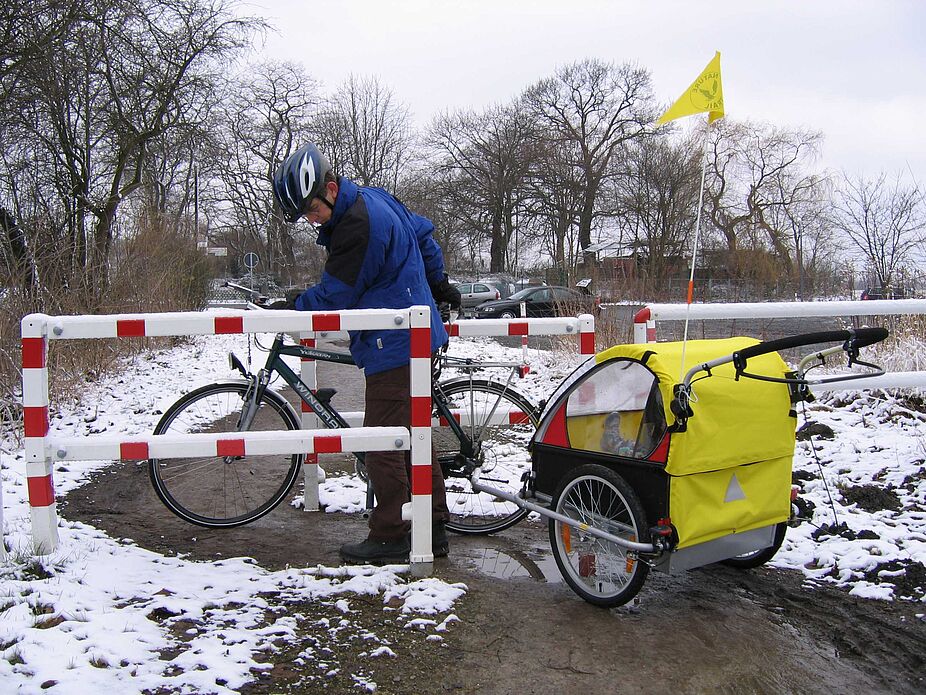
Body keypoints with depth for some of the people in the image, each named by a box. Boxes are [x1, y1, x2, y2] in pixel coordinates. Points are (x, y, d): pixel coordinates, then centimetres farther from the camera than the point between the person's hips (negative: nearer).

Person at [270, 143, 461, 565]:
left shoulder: (357, 226, -21)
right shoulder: (373, 198, 10)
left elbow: (332, 297, -15)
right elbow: (423, 233, 24)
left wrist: (284, 310, 1)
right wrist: (438, 284, 34)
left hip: (394, 347, -11)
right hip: (415, 337, 11)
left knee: (383, 444, -3)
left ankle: (390, 538, 7)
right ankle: (433, 529, 24)